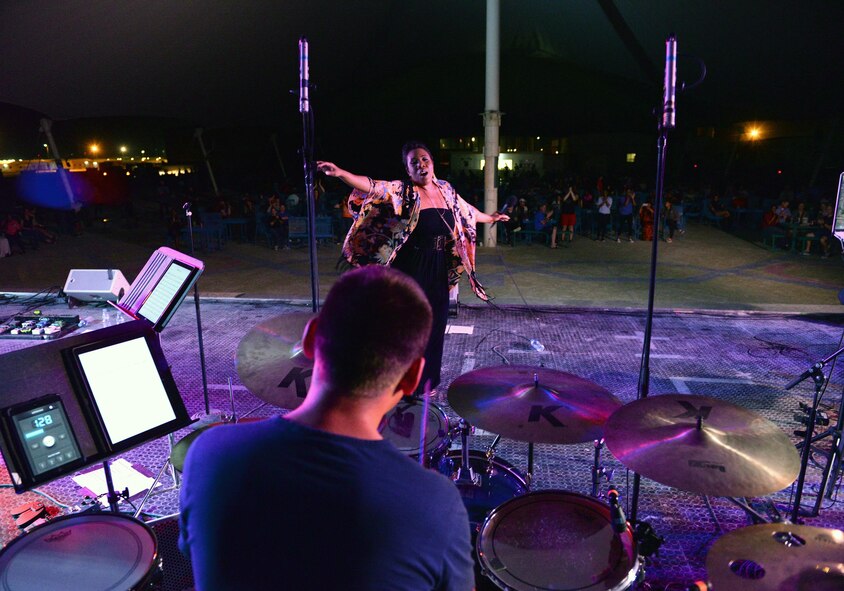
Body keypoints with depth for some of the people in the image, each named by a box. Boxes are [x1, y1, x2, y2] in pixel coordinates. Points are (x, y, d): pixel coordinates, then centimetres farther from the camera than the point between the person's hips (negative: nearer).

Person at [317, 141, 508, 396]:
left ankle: (428, 379, 31)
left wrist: (490, 218, 41)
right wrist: (340, 173, -42)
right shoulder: (402, 191, -9)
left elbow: (466, 211, 26)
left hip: (439, 269, 6)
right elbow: (372, 187, -26)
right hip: (411, 269, -6)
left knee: (435, 322, 13)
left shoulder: (445, 189, 9)